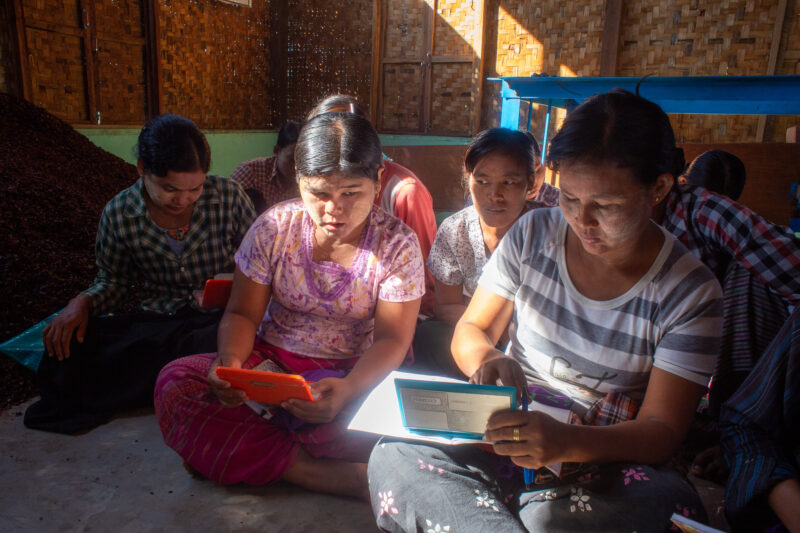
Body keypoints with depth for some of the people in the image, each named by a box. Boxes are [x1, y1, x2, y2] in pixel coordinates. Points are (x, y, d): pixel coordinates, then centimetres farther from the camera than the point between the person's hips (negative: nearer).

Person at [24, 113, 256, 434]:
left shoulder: (228, 197, -5)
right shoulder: (119, 214, 0)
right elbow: (114, 282, 12)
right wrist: (84, 302, -9)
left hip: (219, 319, -2)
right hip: (150, 320, 2)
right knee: (69, 351, -24)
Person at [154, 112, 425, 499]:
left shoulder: (398, 244, -9)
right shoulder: (274, 228, -5)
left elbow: (391, 339, -12)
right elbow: (242, 313, 0)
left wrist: (347, 389, -33)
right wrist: (231, 359, -24)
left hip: (356, 373, -2)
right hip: (271, 361, 3)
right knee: (175, 382, -24)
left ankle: (235, 452, -20)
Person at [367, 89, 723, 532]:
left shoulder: (690, 293, -7)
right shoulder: (533, 234, 1)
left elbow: (661, 430, -10)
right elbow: (471, 330, 5)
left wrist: (566, 442, -31)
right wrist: (486, 362, -21)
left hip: (608, 460, -2)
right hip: (508, 427, 3)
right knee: (395, 456, -26)